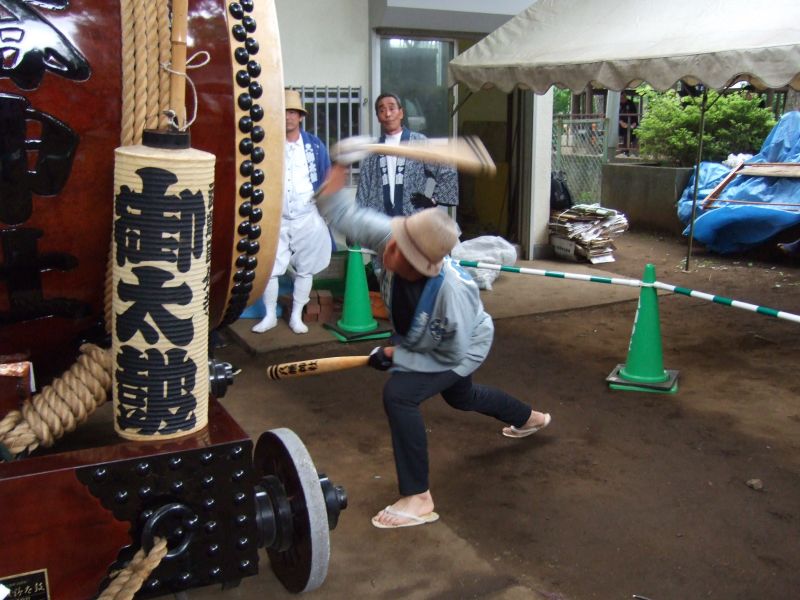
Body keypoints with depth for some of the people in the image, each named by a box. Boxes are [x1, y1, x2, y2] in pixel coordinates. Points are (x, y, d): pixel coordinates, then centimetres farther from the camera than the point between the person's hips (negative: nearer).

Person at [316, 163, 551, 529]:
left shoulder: (452, 293, -45)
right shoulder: (390, 237, -34)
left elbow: (453, 356, -31)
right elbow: (346, 217, -25)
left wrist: (395, 356, -28)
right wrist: (333, 182, -42)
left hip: (463, 350, -8)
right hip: (422, 341, 8)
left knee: (398, 394, -29)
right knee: (460, 397, 33)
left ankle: (418, 500, -16)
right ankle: (529, 418, 64)